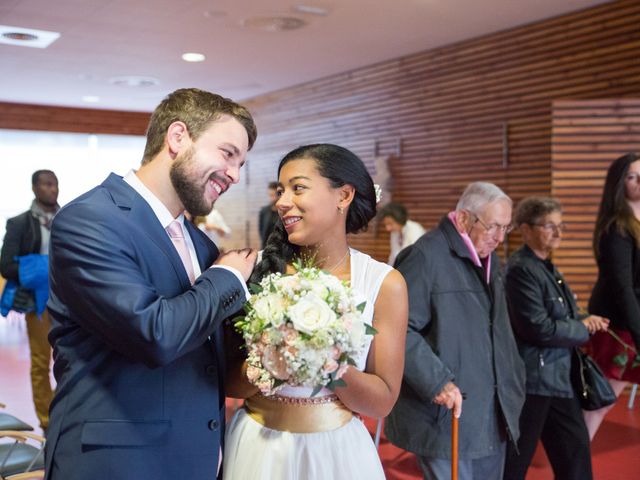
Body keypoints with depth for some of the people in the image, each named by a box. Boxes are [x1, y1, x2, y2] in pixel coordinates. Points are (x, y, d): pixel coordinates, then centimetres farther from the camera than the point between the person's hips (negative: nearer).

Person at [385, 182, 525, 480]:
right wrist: (437, 381, -26)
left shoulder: (488, 258, 13)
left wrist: (513, 381, 18)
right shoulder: (426, 256, -16)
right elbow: (399, 330, -21)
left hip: (493, 414, 9)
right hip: (448, 416, -8)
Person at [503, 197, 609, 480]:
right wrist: (583, 328, -11)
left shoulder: (547, 267, 11)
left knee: (575, 448, 17)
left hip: (557, 377, 10)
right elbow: (539, 329, -25)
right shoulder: (521, 270, -19)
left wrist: (585, 319, -2)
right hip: (532, 379, -10)